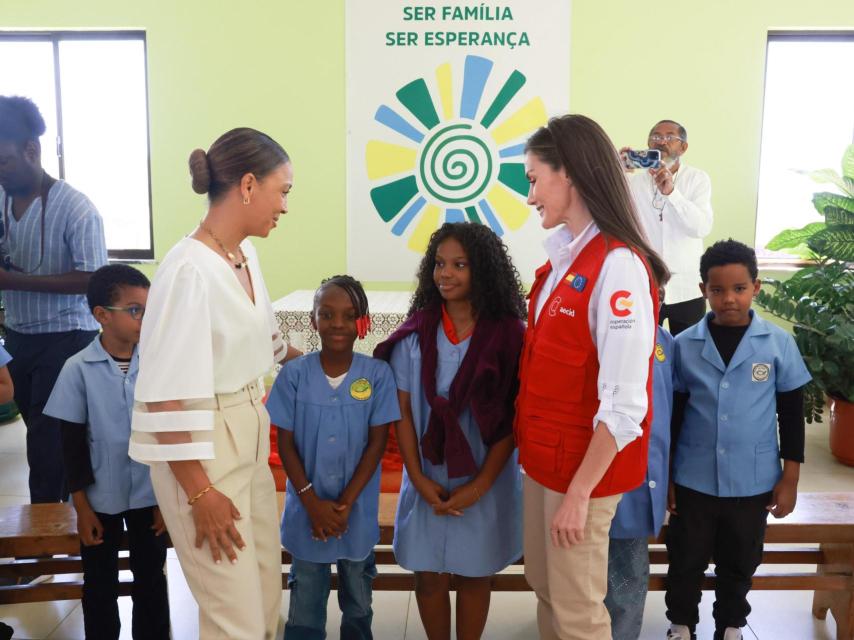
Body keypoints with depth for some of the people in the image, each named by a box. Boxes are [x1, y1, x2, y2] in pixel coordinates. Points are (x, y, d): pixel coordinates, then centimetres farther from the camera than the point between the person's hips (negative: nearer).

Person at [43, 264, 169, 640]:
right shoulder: (78, 369, -10)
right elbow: (72, 442, -5)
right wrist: (81, 506, -4)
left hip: (149, 495, 1)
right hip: (101, 498, -1)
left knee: (151, 580, 14)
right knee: (100, 585, 14)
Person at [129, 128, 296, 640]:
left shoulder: (247, 254, 3)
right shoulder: (190, 270, -23)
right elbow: (165, 397, -22)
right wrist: (200, 492, -18)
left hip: (250, 442, 8)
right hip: (201, 451, -8)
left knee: (267, 597, 19)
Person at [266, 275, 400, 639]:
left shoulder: (378, 374, -10)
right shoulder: (294, 374, -9)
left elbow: (377, 443, -7)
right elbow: (285, 444, -5)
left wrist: (345, 504, -12)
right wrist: (313, 503, -12)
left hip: (358, 512, 0)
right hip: (307, 511, 0)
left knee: (358, 604, 19)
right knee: (305, 610, 13)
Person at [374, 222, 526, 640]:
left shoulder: (508, 335, -8)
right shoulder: (415, 333, -3)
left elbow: (512, 418, -8)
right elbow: (403, 411, -1)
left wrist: (480, 484, -12)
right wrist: (419, 478, -8)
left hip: (486, 481, -1)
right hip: (428, 479, 1)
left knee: (475, 573, 14)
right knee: (430, 575, 12)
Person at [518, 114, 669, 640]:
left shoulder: (618, 267, -23)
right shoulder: (566, 254, 4)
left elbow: (625, 404, -24)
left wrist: (579, 492, -19)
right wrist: (531, 440, 14)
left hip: (584, 465, -8)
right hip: (543, 456, 8)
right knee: (544, 586, 23)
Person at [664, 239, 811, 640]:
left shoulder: (779, 344, -6)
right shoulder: (684, 345, -5)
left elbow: (792, 414, 2)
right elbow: (673, 415, 3)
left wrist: (790, 479, 2)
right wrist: (664, 475, 4)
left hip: (753, 482, 0)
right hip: (693, 479, 0)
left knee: (739, 565, 17)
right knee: (686, 561, 13)